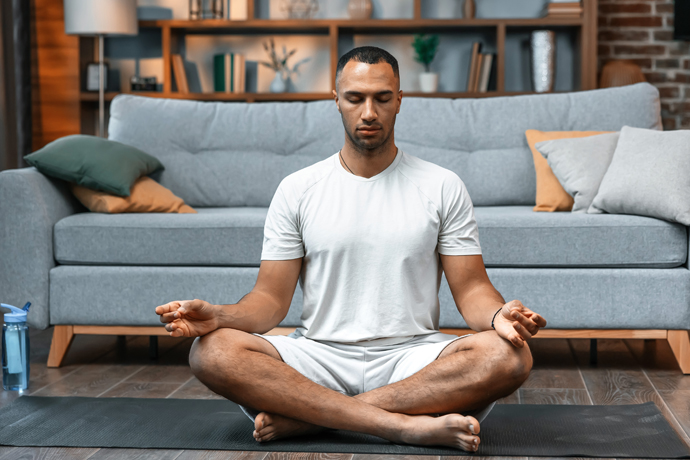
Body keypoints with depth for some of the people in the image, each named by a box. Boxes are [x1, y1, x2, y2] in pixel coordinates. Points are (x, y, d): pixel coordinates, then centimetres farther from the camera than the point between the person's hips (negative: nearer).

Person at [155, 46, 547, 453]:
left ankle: (303, 416, -27)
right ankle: (410, 426, -31)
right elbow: (272, 298, 4)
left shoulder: (442, 187, 6)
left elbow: (471, 288, 2)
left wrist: (499, 315, -22)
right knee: (213, 352, -27)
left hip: (412, 358, 0)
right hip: (320, 355, 0)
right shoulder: (298, 189, 7)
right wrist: (217, 315, -18)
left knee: (509, 356, -31)